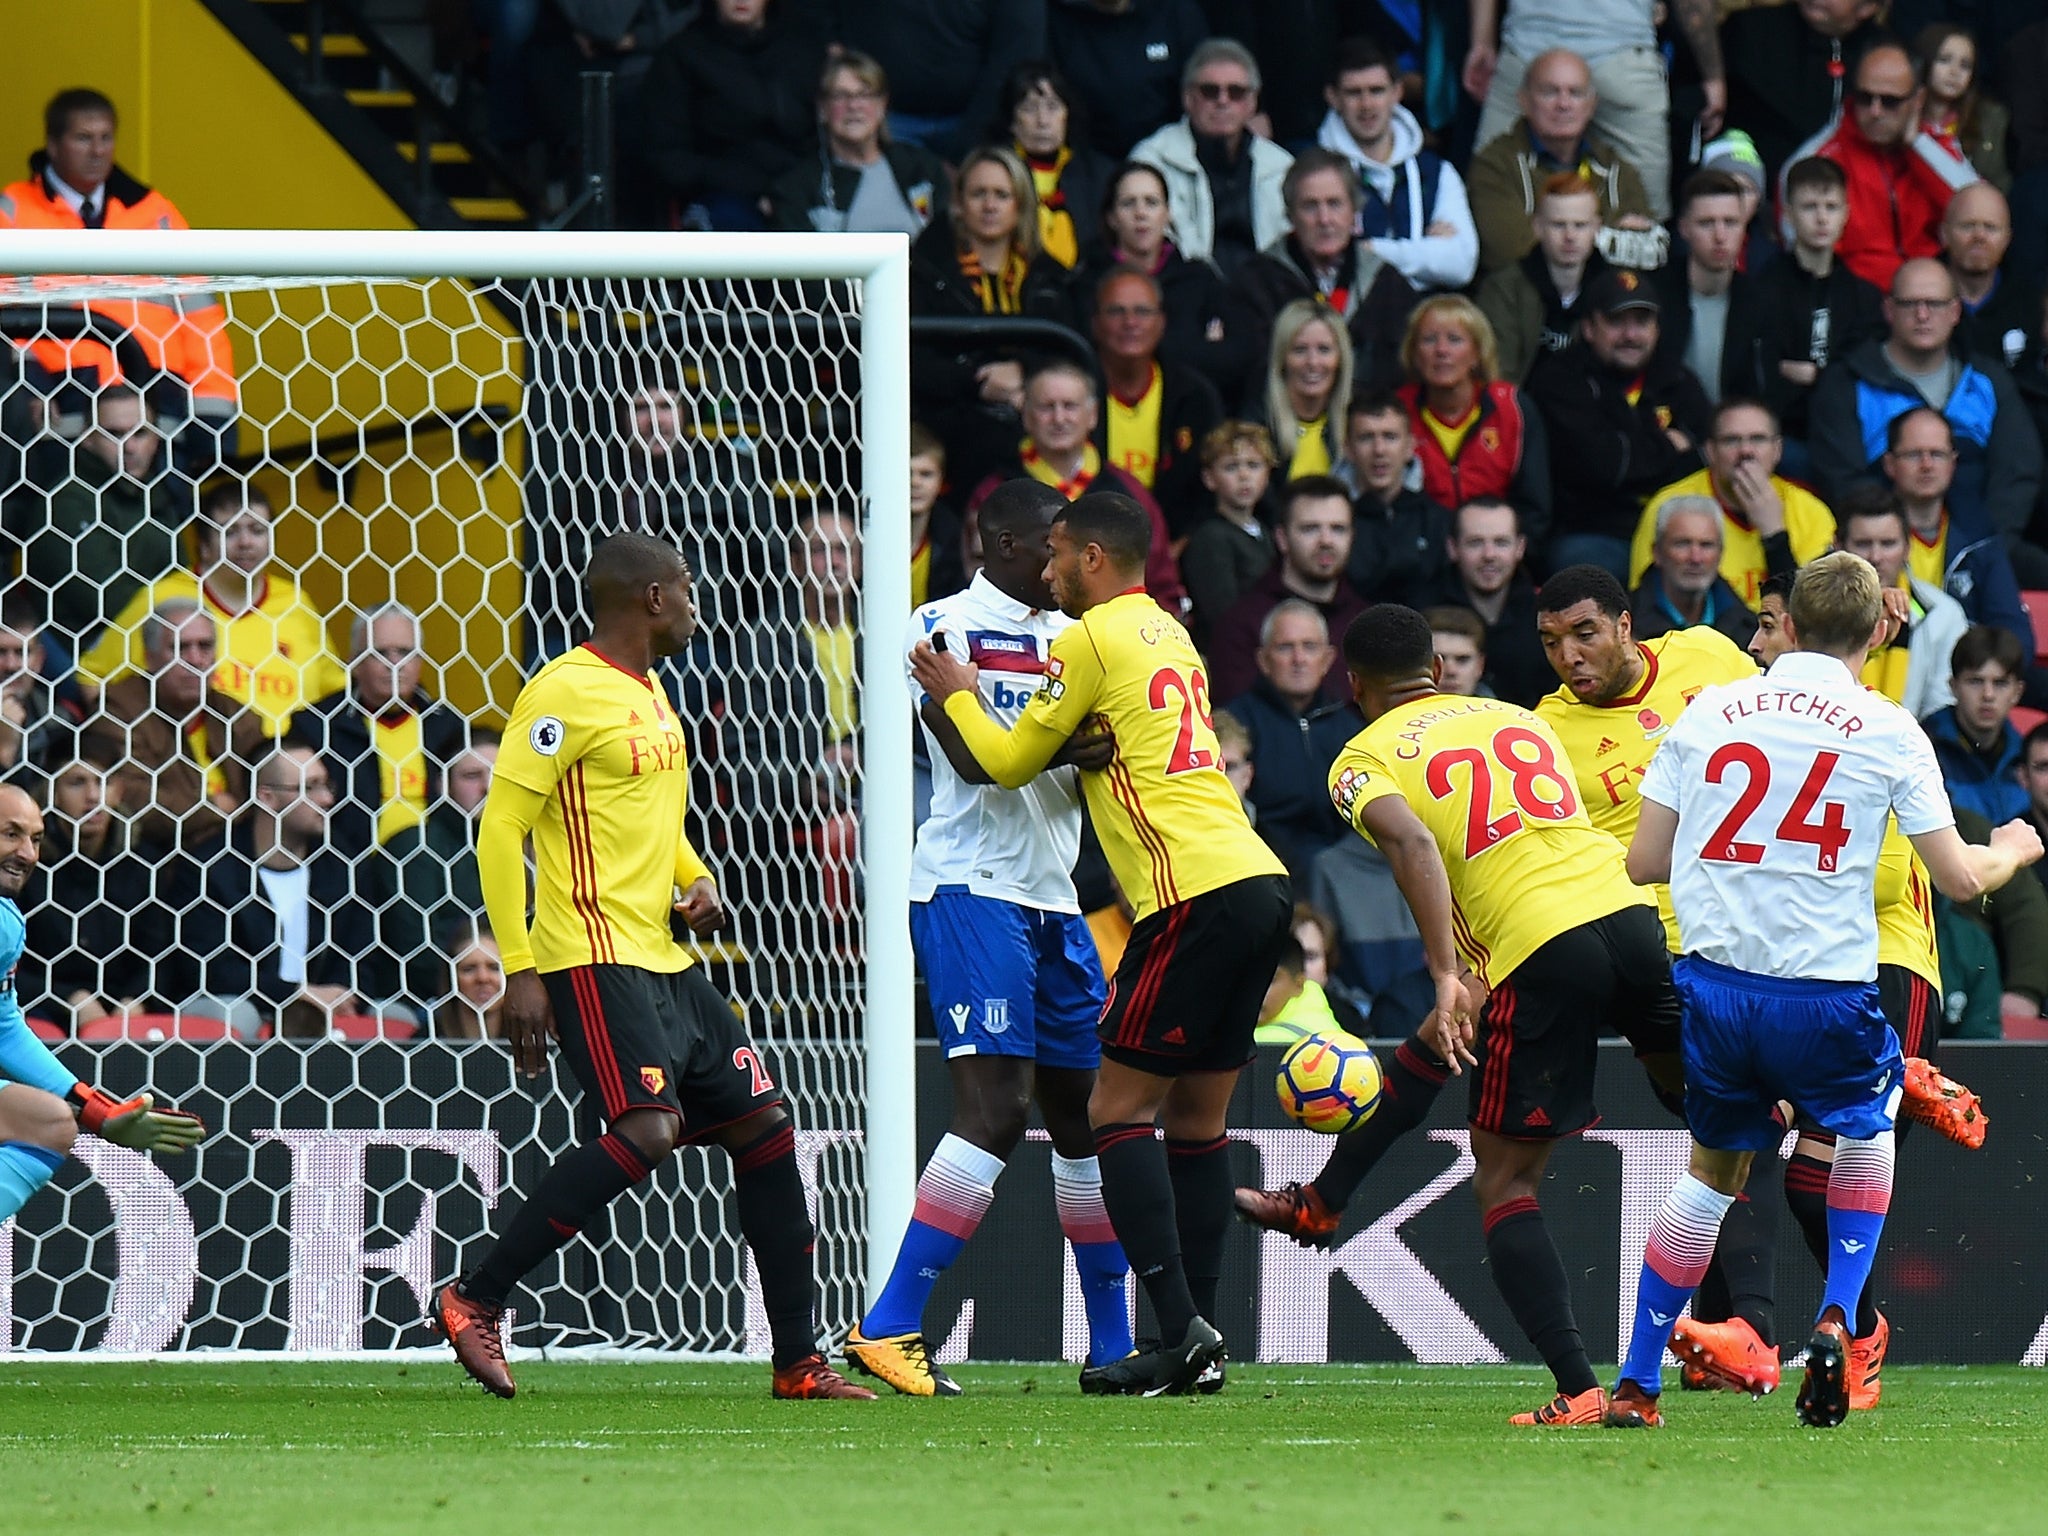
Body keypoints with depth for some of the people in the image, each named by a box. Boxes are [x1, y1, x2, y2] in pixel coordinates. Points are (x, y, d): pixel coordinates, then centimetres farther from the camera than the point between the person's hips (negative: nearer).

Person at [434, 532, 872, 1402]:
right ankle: (474, 1299, -18)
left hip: (665, 961, 9)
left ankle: (799, 1362, 11)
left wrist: (695, 880, 11)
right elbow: (500, 826, -13)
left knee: (763, 1126, 6)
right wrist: (521, 971, -18)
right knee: (647, 1129, -24)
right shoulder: (566, 693, -10)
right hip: (594, 959, -9)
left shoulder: (649, 694, 19)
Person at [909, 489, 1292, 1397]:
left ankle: (1179, 1326, -16)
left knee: (1120, 1109, -6)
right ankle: (1196, 1339, 8)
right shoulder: (1168, 634, 22)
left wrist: (955, 696, 21)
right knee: (1195, 1120, 11)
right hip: (1258, 882, 9)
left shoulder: (1091, 640, -3)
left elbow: (1009, 763, 6)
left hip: (1195, 896, -9)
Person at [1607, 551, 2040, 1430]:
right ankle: (1836, 1319, 8)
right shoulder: (1888, 732, -3)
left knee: (1714, 1166, 20)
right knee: (1868, 1126, 27)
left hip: (1713, 984, 2)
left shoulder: (1708, 711, 5)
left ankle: (1637, 1382, 16)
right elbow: (1960, 879, -1)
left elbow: (1644, 861, 7)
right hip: (1826, 993, -2)